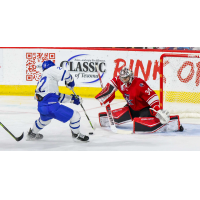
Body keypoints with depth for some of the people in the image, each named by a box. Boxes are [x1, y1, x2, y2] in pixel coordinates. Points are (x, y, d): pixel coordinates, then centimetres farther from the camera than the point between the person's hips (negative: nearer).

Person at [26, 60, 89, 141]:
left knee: (44, 120, 42)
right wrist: (70, 82, 7)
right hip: (51, 106, -9)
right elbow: (65, 74, -14)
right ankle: (76, 134, 25)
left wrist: (71, 99, 28)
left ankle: (32, 133, 58)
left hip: (41, 107, 9)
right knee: (75, 116, 4)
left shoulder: (43, 77, 28)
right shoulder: (52, 69, 4)